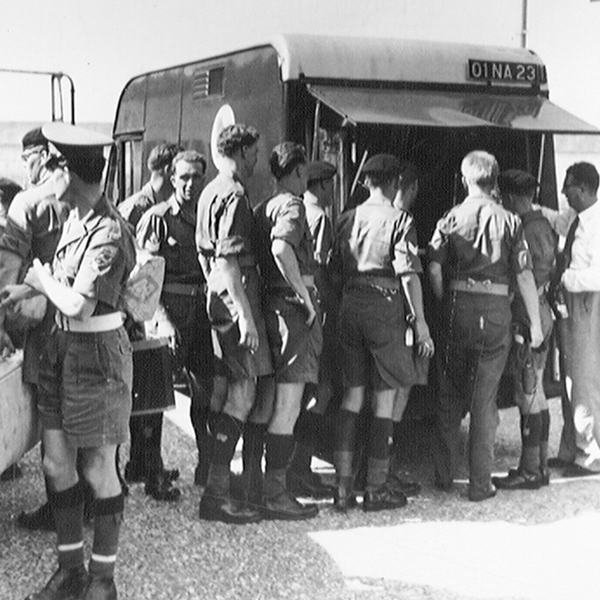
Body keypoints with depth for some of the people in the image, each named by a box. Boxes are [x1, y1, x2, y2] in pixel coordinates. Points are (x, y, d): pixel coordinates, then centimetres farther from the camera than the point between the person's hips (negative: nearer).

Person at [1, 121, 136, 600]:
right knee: (56, 462, 11)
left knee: (99, 470, 5)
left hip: (97, 350, -8)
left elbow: (78, 304, -25)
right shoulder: (76, 218, 4)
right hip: (63, 345, 8)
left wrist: (44, 280, -9)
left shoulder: (107, 232, -22)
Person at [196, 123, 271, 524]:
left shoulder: (210, 192, 17)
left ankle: (216, 479, 24)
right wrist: (246, 317, -24)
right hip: (236, 300, -10)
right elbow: (229, 261, -21)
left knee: (224, 392, 16)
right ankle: (217, 492, -9)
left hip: (216, 299, 10)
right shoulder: (234, 195, -14)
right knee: (242, 393, -9)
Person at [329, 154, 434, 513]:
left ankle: (344, 486, 8)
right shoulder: (400, 220, -5)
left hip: (350, 305, 5)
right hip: (385, 307, -5)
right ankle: (377, 488, 8)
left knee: (352, 395, 10)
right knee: (385, 399, 4)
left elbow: (336, 271, 11)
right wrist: (420, 321, -10)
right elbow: (408, 274, -12)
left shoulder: (348, 219, 11)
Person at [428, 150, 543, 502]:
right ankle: (480, 484, 10)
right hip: (495, 310, -1)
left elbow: (434, 269, -6)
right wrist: (535, 324, 1)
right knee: (485, 400, 6)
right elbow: (524, 276, -5)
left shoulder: (451, 219, 1)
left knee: (450, 396, 15)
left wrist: (445, 304, 8)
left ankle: (444, 476, 22)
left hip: (458, 306, 1)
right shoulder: (509, 222, -2)